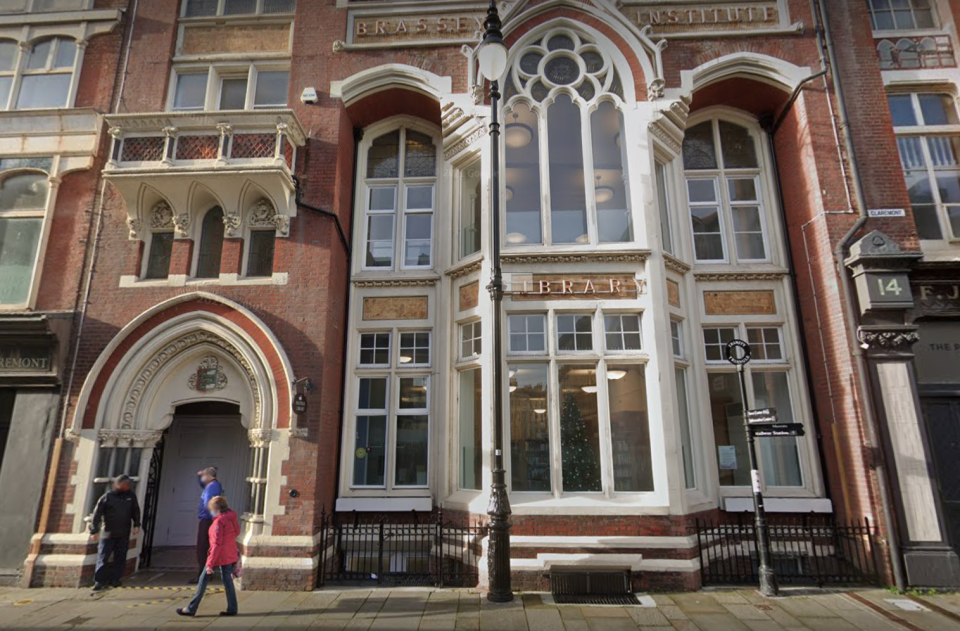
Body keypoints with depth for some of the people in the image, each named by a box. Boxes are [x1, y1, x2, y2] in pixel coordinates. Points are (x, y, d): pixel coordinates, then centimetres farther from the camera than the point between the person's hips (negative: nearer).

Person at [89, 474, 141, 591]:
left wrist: (136, 525, 5)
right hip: (108, 533, -3)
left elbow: (135, 511, 11)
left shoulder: (131, 496, 3)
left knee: (120, 558, 7)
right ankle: (99, 581, 12)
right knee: (102, 557, 2)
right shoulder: (107, 497, -7)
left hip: (124, 534, 3)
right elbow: (97, 513, -3)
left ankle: (115, 579, 16)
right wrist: (94, 530, -4)